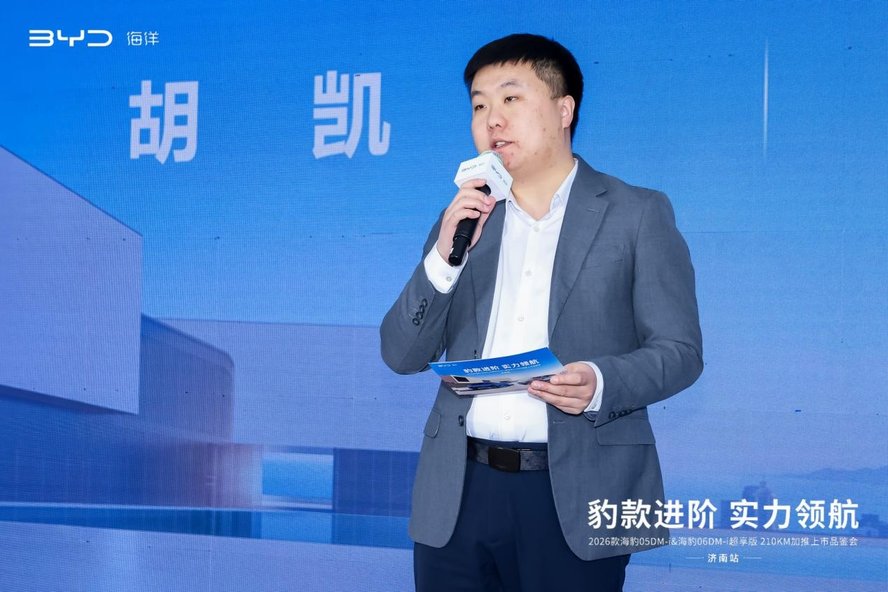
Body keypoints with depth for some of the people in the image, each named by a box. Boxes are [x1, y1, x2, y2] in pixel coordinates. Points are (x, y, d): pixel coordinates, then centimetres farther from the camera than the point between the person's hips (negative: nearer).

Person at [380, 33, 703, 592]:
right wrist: (446, 256, -8)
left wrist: (601, 383, -19)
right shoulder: (463, 220, 13)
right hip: (460, 491, 3)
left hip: (576, 496, -3)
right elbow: (403, 355, 7)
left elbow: (680, 350, 0)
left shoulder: (638, 215, 3)